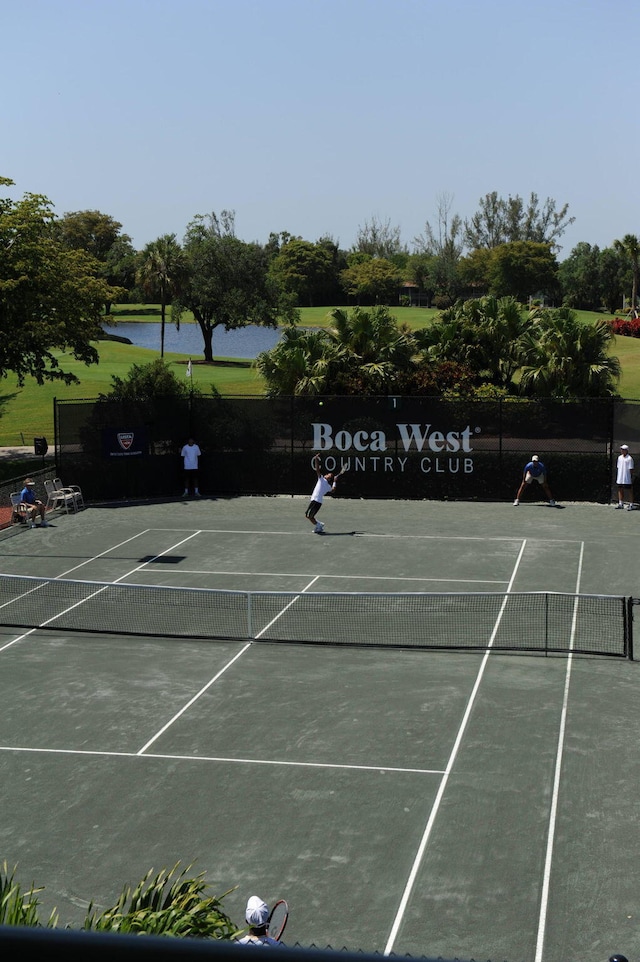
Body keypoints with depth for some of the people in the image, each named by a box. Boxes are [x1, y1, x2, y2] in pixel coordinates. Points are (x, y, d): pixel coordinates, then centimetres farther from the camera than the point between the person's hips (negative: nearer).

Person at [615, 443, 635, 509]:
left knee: (629, 491, 0)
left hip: (627, 479, -7)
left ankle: (631, 505, 4)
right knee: (620, 490, 12)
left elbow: (631, 469, -10)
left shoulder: (629, 458, -10)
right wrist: (616, 477, 14)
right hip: (620, 478, 7)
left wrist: (631, 478, -12)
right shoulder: (619, 457, 11)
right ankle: (621, 503, 21)